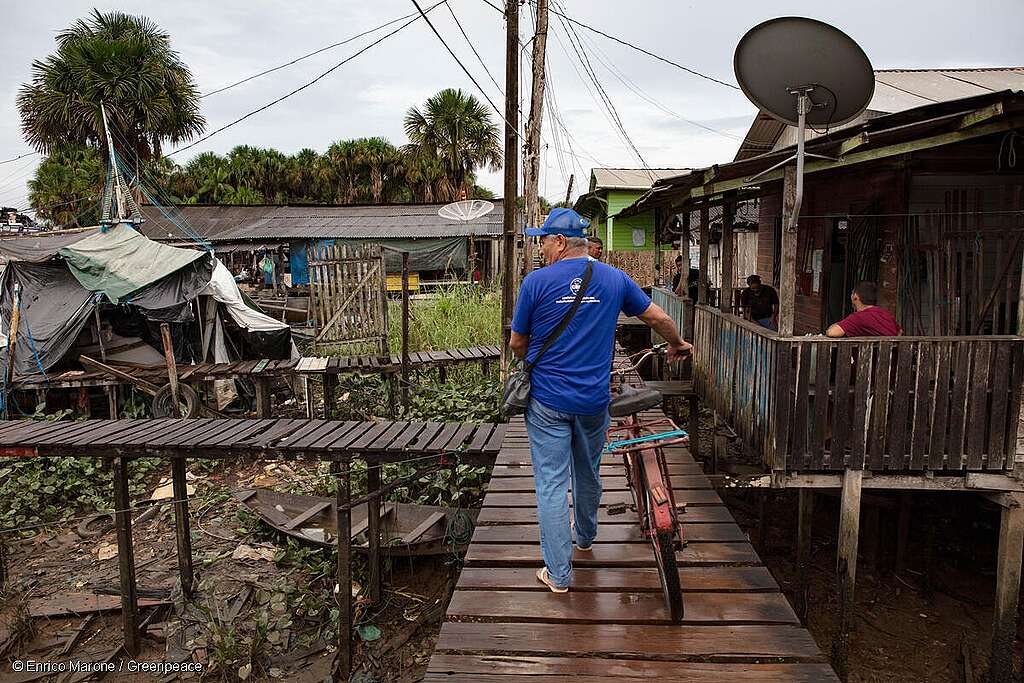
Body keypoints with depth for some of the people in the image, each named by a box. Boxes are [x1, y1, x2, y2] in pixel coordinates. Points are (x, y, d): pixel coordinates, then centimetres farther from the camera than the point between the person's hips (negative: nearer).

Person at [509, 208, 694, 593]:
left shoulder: (536, 282, -9)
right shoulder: (614, 279, 1)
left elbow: (517, 344, -2)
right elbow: (657, 318, 10)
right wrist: (676, 344, 30)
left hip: (547, 400, -4)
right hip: (594, 399, 4)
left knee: (551, 484, 4)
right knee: (588, 474, 24)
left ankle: (558, 574, 9)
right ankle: (585, 536, 47)